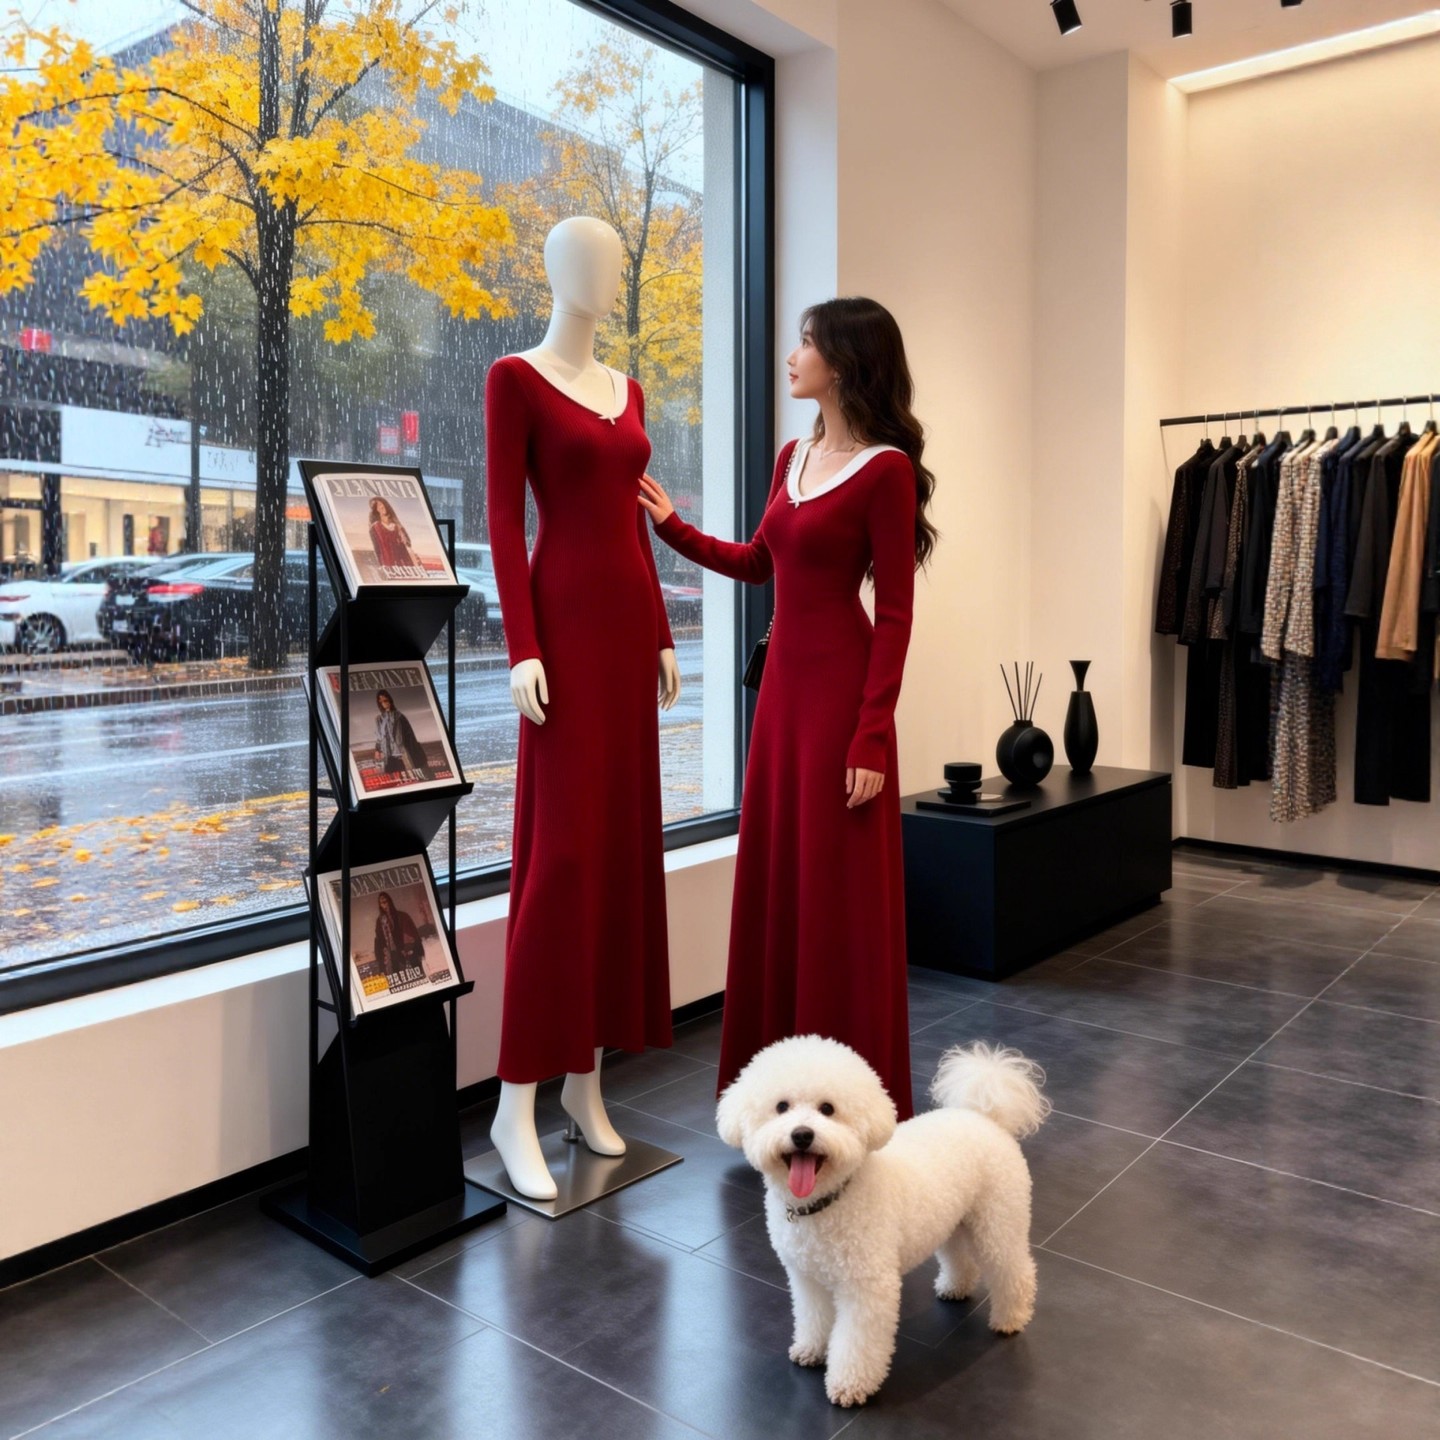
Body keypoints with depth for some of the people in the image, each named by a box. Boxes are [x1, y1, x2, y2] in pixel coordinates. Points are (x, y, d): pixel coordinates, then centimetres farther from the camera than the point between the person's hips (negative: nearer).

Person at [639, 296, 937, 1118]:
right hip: (783, 679, 8)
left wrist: (871, 739, -18)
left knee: (838, 890, 0)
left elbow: (895, 614, -14)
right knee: (775, 878, 12)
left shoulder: (886, 470, -12)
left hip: (841, 684, -8)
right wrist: (671, 526, 17)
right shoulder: (793, 458, 12)